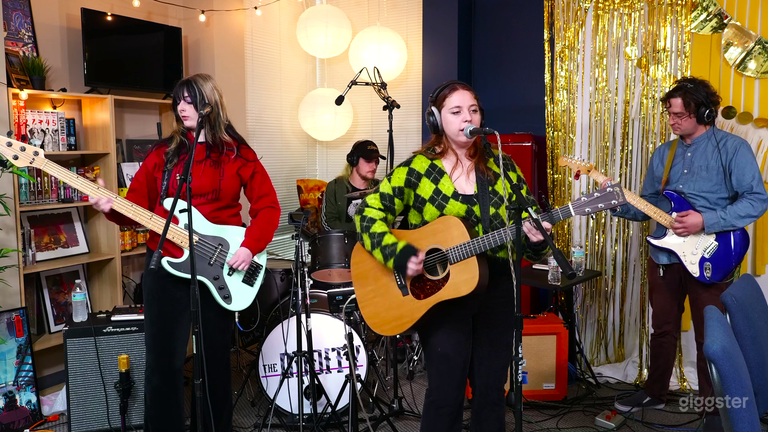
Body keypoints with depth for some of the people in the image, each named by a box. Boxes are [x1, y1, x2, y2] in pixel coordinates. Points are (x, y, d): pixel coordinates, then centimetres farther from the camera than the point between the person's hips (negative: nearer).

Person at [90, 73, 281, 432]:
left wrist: (250, 247, -12)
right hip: (166, 266, 1)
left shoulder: (237, 154, 2)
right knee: (163, 361, 0)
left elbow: (268, 206, 0)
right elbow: (137, 208, 3)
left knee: (216, 358, 12)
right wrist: (112, 208, -17)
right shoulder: (163, 152, 5)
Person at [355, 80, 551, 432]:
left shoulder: (502, 167, 4)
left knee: (492, 388, 12)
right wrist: (399, 255, -22)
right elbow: (369, 212, -9)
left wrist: (534, 237, -16)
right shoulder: (416, 169, -5)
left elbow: (528, 220, 7)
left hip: (495, 288, 3)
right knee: (446, 392, 0)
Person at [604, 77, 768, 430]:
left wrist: (706, 221, -23)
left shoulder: (732, 148, -9)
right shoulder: (663, 153, 9)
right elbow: (648, 206, 11)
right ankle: (655, 392, 34)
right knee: (663, 329, 17)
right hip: (663, 256, 5)